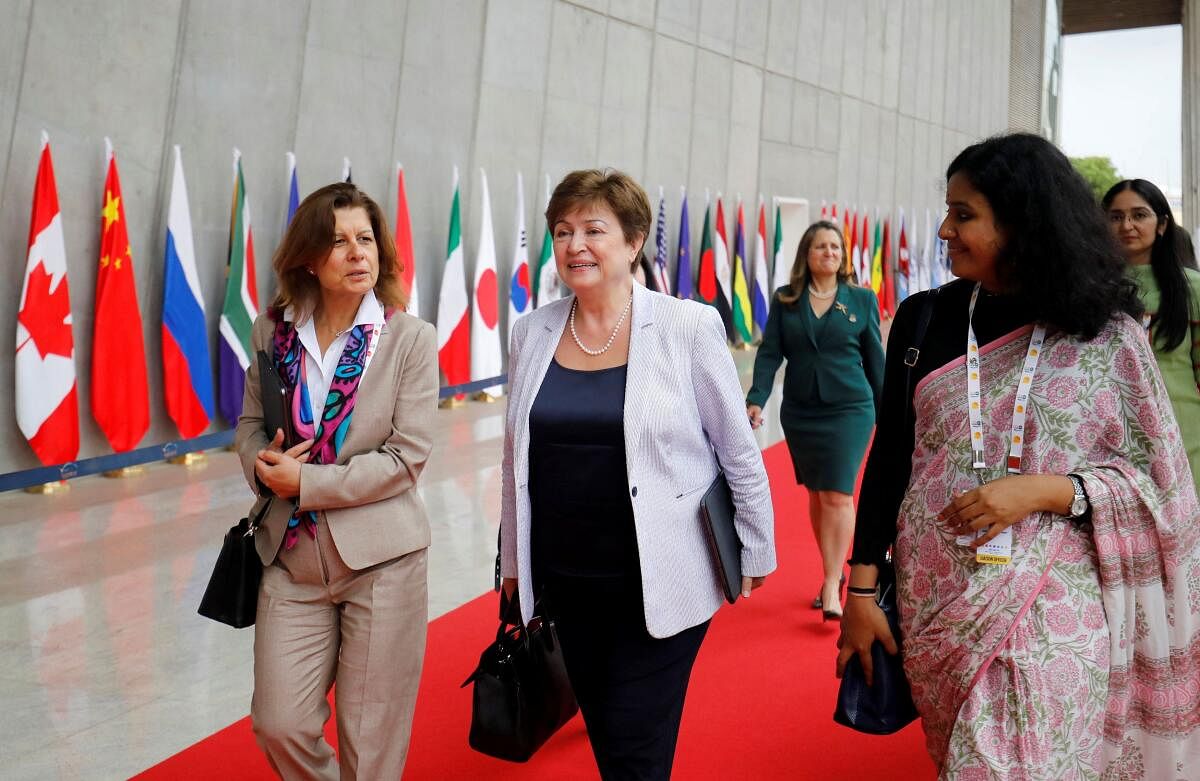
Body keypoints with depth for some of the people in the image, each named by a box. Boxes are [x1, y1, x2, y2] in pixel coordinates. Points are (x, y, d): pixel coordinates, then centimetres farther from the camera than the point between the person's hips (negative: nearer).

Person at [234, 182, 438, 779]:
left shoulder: (410, 338, -8)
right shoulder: (272, 331, 2)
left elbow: (407, 456, -12)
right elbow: (250, 424, 12)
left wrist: (306, 483, -15)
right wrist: (263, 466, -10)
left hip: (380, 557, -3)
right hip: (292, 557, 3)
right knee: (280, 726, 6)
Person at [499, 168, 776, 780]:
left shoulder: (688, 327, -10)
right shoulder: (531, 333, 1)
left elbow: (739, 452, -3)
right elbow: (516, 459, 10)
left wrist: (755, 553, 3)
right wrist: (514, 560, 15)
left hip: (660, 583, -4)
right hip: (565, 581, 4)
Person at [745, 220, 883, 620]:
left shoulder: (862, 299, 2)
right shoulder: (784, 299, 3)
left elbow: (875, 359, 6)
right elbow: (770, 352, -2)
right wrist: (756, 399, -15)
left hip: (849, 410, -2)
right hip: (799, 412, 2)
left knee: (838, 495, -9)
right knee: (816, 495, 11)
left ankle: (831, 586, -3)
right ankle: (833, 572, 26)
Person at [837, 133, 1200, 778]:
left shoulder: (1106, 334, -6)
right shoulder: (924, 319, 0)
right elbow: (888, 459, 2)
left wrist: (1039, 490, -21)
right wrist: (861, 591, 0)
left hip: (1052, 610, -2)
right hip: (936, 604, 3)